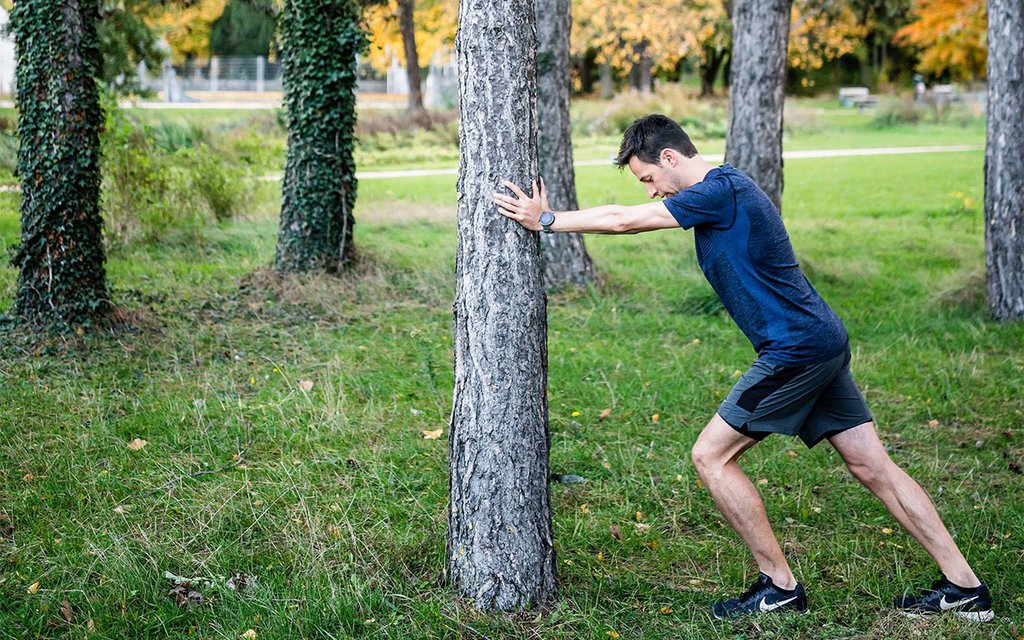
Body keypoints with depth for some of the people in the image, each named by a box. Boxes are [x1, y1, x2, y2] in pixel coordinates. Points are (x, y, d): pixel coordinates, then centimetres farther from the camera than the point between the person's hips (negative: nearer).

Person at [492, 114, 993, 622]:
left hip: (796, 348, -10)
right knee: (873, 467, 10)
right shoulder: (724, 189, 16)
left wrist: (545, 220, -3)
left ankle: (780, 586, 4)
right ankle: (964, 587, 12)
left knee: (710, 456, -2)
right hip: (824, 342, 10)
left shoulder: (719, 190, -13)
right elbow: (628, 219, 24)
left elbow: (622, 220, -13)